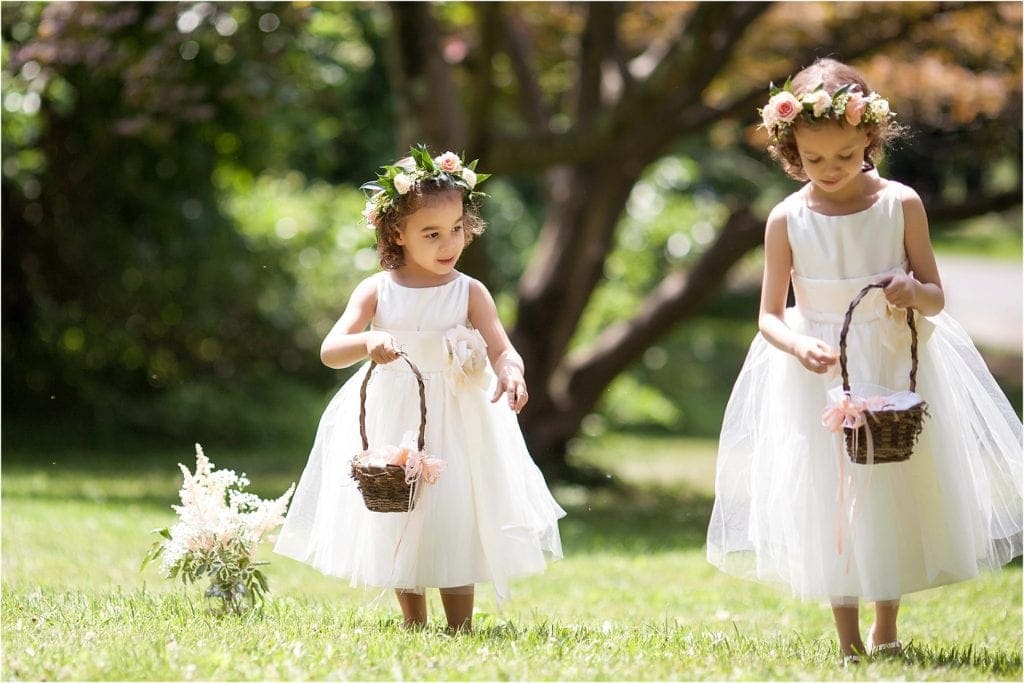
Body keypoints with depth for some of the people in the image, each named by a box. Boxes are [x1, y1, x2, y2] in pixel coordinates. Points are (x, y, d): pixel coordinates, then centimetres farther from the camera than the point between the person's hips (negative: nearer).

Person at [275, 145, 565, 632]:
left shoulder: (469, 293, -5)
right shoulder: (377, 290, -4)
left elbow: (502, 349, -11)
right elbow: (330, 351, -10)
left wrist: (510, 372, -35)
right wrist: (367, 342, -31)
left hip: (454, 423, -2)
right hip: (390, 423, 2)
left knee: (454, 519, -6)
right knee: (396, 524, 10)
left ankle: (459, 628, 5)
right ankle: (413, 625, 25)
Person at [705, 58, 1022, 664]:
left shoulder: (901, 205, -5)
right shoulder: (788, 220, -5)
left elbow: (936, 298, 1)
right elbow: (770, 315, -2)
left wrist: (914, 293, -22)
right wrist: (800, 347, -23)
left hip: (898, 368, 1)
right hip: (820, 379, -1)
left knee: (897, 499, 7)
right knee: (831, 503, -1)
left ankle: (886, 633, 26)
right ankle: (849, 643, 8)